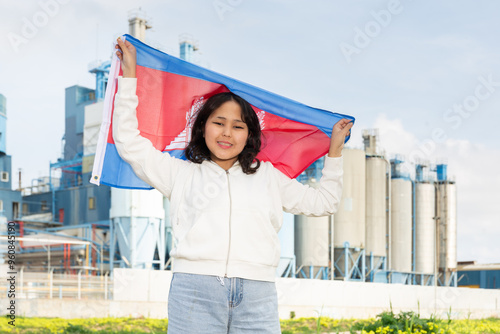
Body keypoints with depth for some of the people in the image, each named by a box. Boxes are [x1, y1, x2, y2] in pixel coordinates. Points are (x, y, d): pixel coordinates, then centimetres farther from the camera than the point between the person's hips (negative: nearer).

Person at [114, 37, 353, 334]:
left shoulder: (268, 176, 26)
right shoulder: (182, 173, 20)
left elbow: (322, 203, 31)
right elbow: (129, 143, 16)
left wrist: (335, 149, 32)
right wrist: (129, 75, 18)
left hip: (256, 298, 2)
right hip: (195, 292, -1)